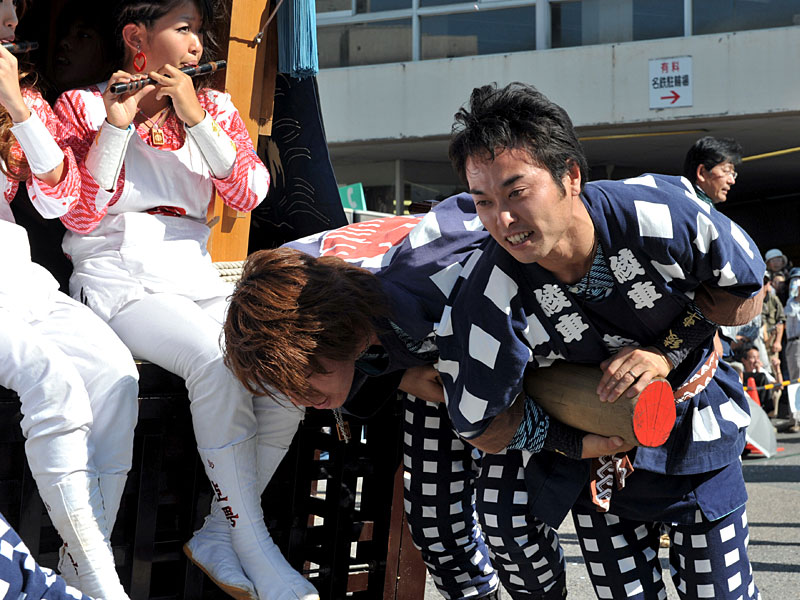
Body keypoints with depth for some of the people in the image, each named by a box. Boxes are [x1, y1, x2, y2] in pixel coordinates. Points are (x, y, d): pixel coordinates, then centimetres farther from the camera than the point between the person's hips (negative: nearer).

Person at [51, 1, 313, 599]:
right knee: (216, 361, -34)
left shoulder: (215, 107, 15)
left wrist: (196, 120, -9)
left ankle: (219, 532, -10)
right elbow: (80, 215, -6)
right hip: (118, 280, -4)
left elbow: (250, 195, -1)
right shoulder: (84, 106, 5)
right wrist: (116, 127, -13)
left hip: (196, 279, 5)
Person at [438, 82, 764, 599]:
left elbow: (748, 292, -10)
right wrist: (574, 443, -22)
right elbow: (481, 427, -16)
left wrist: (668, 352, -22)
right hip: (598, 457, 0)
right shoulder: (485, 302, -29)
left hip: (697, 433, 1)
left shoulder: (659, 214, -29)